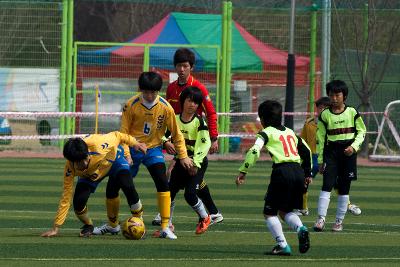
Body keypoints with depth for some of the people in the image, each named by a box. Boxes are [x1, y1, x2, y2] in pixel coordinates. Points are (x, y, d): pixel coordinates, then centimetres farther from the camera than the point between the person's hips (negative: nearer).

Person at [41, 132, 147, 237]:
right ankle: (88, 226, 14)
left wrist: (134, 143, -8)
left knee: (127, 185, -29)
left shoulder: (96, 144, -43)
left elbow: (116, 136, -21)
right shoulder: (70, 168, -34)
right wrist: (56, 228, -27)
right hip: (90, 173, 1)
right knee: (79, 202, -21)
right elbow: (66, 198, -27)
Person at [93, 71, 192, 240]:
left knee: (163, 183, -18)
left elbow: (176, 133, -2)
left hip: (153, 148, -1)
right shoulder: (131, 105, -13)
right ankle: (111, 224, 23)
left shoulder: (165, 107, -12)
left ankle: (165, 227, -13)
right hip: (133, 148, 1)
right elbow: (124, 132, -7)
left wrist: (183, 156, -2)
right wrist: (126, 154, -17)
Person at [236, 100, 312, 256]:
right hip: (299, 172, 6)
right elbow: (306, 151, 29)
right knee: (285, 211, 20)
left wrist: (243, 171, -9)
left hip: (282, 171, -6)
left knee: (270, 212, 5)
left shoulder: (267, 133, 4)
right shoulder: (290, 132, 23)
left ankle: (282, 245, -8)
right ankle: (300, 229, -9)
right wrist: (308, 173, 39)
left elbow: (254, 151, -11)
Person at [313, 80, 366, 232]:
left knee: (344, 188, 4)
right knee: (327, 184, -13)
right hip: (331, 152, -1)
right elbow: (320, 138, 6)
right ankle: (321, 219, -13)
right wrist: (320, 161, 4)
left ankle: (339, 220, 13)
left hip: (348, 152, 1)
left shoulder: (352, 113, 2)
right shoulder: (325, 115, 2)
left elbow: (361, 131, 8)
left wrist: (354, 146, -9)